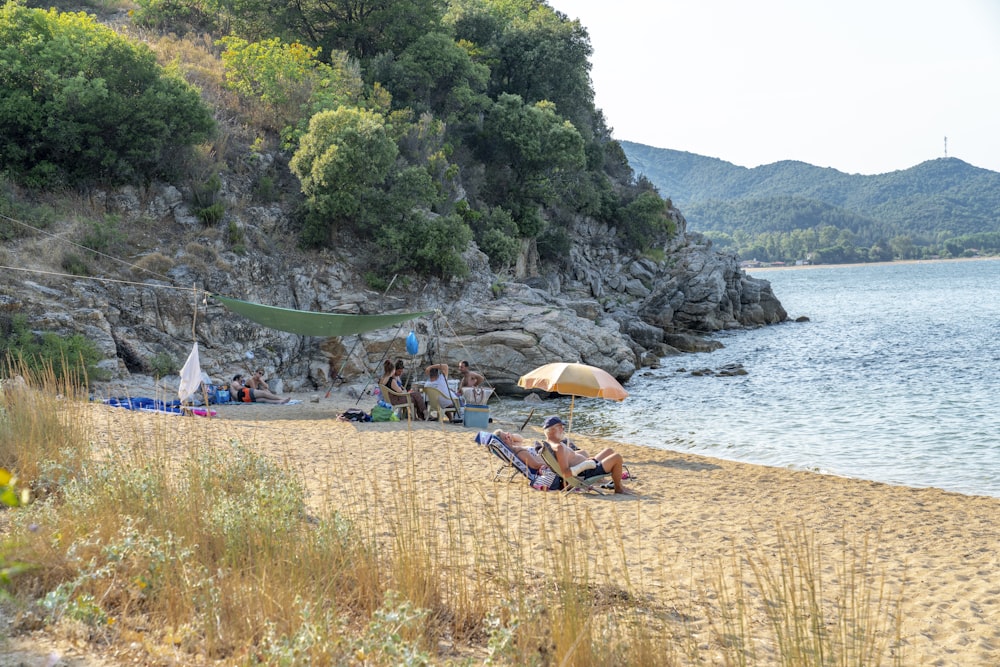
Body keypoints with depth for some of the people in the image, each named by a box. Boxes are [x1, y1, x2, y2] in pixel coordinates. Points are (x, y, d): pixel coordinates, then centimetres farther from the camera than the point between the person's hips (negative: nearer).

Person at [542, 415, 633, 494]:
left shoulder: (550, 444, 5)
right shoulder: (559, 447, -28)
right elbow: (565, 473, -34)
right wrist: (586, 464, -28)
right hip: (586, 474, -11)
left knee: (609, 451, 24)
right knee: (617, 457, -9)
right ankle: (618, 488, 11)